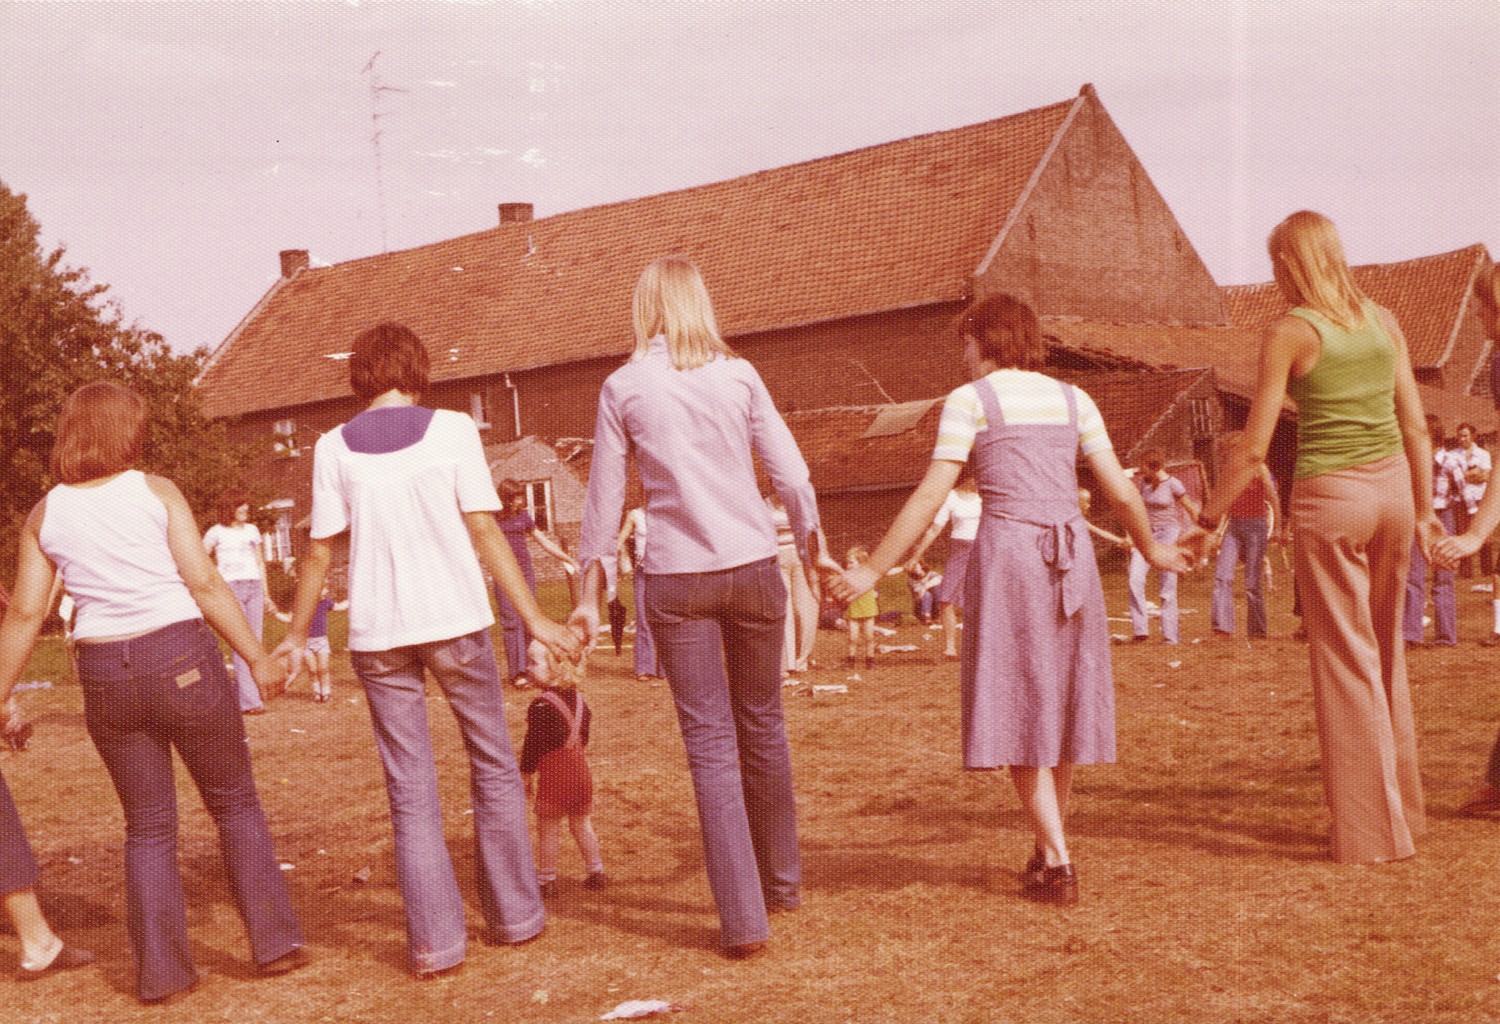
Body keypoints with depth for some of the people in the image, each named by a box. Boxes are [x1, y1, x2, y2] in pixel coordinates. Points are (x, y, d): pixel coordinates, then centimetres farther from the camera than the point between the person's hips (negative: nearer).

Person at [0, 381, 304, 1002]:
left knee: (148, 827, 15)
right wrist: (257, 658, -4)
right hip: (181, 659, -3)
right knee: (234, 801, 13)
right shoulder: (156, 492, -3)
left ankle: (160, 970, 16)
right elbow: (205, 584, -9)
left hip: (104, 675, 3)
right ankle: (274, 940, 14)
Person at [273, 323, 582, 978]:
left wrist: (296, 638, 16)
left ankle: (434, 941, 4)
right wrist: (533, 616, -1)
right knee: (494, 767, 14)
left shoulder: (334, 447, 3)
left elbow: (320, 553, 4)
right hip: (455, 620, -1)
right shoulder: (451, 429, -1)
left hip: (377, 635, 1)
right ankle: (514, 915, 21)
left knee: (411, 791, 7)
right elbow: (485, 532, -4)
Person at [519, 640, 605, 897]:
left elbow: (533, 744, -15)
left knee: (548, 829, 4)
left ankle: (546, 880, 9)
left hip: (553, 776, -7)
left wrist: (525, 774, -6)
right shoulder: (578, 699, 5)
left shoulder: (541, 706, -18)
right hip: (580, 769, 7)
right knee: (582, 824, 19)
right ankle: (596, 872, 24)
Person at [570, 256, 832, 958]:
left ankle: (743, 919, 1)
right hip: (752, 566, 2)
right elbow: (792, 476, 3)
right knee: (762, 724, 17)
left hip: (675, 580, -2)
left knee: (710, 742, 2)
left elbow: (603, 499, 2)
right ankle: (782, 879, 32)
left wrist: (590, 591, 11)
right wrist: (812, 550, 19)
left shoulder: (623, 388, 0)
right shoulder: (738, 376, 3)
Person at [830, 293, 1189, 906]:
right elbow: (1120, 491, 10)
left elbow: (930, 496, -8)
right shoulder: (1071, 399, 13)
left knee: (1015, 711, 1)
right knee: (1060, 703, 15)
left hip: (1006, 552, -5)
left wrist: (872, 570, -5)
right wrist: (1150, 549, 28)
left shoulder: (969, 401, 0)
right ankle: (1048, 850, 24)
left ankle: (1058, 866, -4)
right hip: (1072, 557, 5)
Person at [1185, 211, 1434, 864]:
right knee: (1385, 654, 18)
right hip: (1392, 490, 6)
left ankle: (1373, 829, 7)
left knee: (1346, 662, 2)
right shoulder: (1383, 321, 7)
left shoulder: (1289, 333, -7)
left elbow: (1253, 449, -9)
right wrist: (1424, 511, 19)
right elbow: (1416, 427, 10)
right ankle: (1402, 809, 27)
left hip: (1328, 498, -6)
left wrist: (1207, 521, 0)